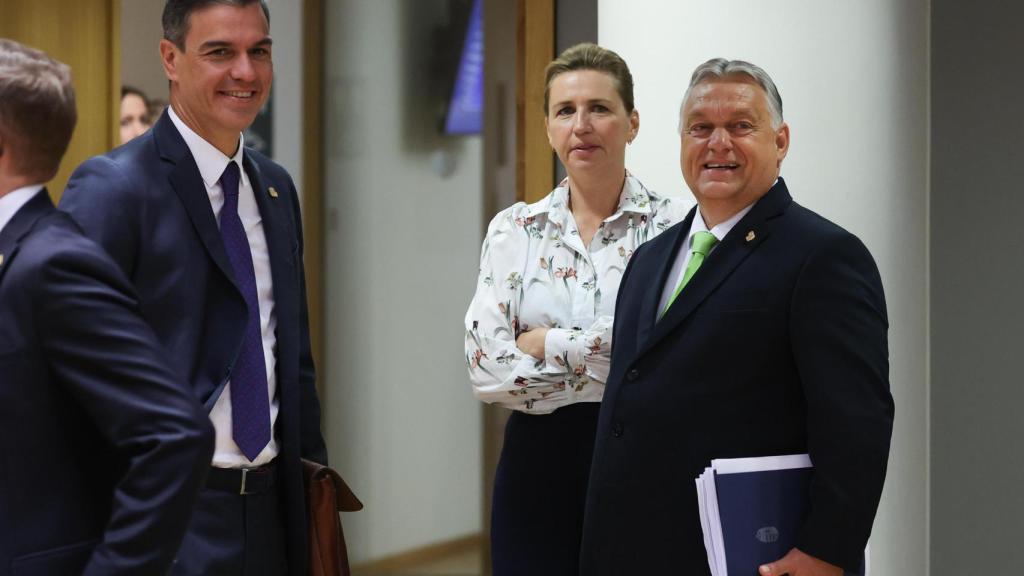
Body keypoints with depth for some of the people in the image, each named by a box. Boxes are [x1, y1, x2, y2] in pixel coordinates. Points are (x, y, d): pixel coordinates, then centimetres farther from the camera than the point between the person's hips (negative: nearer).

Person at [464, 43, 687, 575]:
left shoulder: (670, 227, -4)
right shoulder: (514, 230, 5)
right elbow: (486, 368, -6)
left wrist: (543, 343, -11)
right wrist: (599, 357, -13)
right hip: (538, 461, 2)